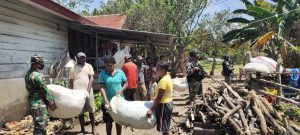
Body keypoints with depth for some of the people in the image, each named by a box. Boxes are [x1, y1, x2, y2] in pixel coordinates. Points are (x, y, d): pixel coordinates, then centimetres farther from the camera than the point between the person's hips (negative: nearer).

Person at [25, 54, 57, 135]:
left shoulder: (28, 74, 9)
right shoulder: (37, 75, -20)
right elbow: (45, 90, -17)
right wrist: (51, 102, -8)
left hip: (33, 102, 10)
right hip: (39, 104, -10)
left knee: (40, 125, 21)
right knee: (40, 125, -2)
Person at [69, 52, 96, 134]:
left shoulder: (89, 66, 4)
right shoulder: (73, 68, 5)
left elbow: (91, 78, -3)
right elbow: (71, 82, 8)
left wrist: (88, 90, -14)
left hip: (88, 91, 0)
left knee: (91, 111, 5)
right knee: (80, 112, 9)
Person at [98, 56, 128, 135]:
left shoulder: (120, 72, -2)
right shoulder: (102, 74, -7)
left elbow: (126, 83, 5)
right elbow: (102, 87, -12)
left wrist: (121, 90, -15)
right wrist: (106, 101, -23)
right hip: (108, 101, -1)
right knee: (108, 122, 10)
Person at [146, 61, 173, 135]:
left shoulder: (163, 80, -22)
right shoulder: (167, 77, 8)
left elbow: (159, 97, -24)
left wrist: (151, 110, -23)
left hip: (164, 105, -10)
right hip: (167, 103, 10)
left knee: (164, 129, 0)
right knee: (164, 128, 19)